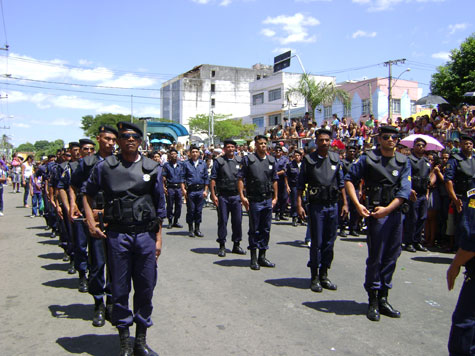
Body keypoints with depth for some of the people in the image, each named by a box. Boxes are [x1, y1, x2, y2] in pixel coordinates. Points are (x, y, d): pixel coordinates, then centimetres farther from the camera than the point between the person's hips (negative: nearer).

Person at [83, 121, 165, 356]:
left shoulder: (152, 168, 5)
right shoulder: (105, 166, 2)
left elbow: (159, 206, 9)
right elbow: (88, 193, 15)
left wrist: (158, 238, 6)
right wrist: (91, 222, 2)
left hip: (146, 235, 1)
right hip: (117, 235, -1)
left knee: (146, 288, 7)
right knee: (120, 290, 7)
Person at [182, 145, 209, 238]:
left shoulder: (203, 164, 8)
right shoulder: (186, 164, 2)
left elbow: (206, 178, 10)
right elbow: (183, 178, 1)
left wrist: (205, 190, 4)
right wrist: (183, 189, -8)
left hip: (200, 190, 2)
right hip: (190, 190, -2)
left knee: (199, 210, 7)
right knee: (190, 210, 3)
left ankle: (197, 229, 17)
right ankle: (190, 229, 14)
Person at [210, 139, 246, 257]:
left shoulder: (240, 161, 10)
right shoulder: (218, 161, 1)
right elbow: (213, 179, -3)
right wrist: (213, 195, -10)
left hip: (236, 195, 3)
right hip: (223, 196, -3)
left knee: (237, 221, 6)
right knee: (222, 221, 2)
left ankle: (236, 245, 19)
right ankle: (222, 246, 13)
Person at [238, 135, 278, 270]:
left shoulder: (271, 160, 10)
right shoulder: (248, 159, -4)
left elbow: (274, 180, 15)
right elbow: (240, 178, -6)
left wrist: (275, 197, 11)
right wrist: (242, 196, -13)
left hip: (268, 200, 5)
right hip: (254, 200, -4)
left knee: (266, 229, 10)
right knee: (254, 230, 3)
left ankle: (262, 257, 22)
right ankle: (253, 259, 13)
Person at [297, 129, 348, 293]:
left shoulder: (336, 158, 6)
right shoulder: (309, 160, -3)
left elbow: (341, 182, 11)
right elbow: (300, 184, -2)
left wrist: (345, 203, 7)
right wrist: (299, 205, -8)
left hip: (332, 205, 3)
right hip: (316, 205, -3)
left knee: (329, 242, 9)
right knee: (317, 243, 0)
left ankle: (324, 275, 22)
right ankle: (314, 277, 13)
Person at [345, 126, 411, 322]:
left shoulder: (404, 162, 7)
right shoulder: (368, 158, -2)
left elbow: (404, 191, -1)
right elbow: (349, 179, 0)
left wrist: (387, 209, -14)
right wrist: (358, 205, -10)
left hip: (395, 213, 4)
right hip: (376, 213, -4)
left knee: (391, 257, 10)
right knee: (375, 257, -3)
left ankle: (383, 299, 23)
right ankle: (373, 301, 10)